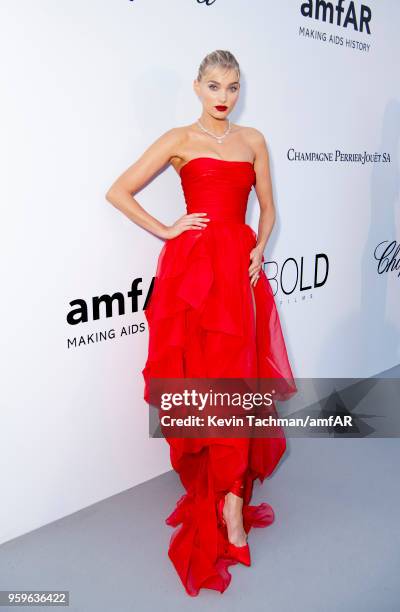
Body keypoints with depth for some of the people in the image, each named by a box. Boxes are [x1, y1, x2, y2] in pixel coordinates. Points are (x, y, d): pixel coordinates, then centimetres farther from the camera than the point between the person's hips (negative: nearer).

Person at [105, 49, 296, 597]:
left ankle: (227, 490, 14)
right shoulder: (179, 140, 5)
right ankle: (230, 497, 9)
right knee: (209, 377, -3)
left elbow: (268, 208, 17)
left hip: (241, 265, 3)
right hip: (193, 266, -3)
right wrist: (165, 230, -4)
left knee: (236, 373, 1)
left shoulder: (253, 139, 15)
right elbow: (118, 191, 2)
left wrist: (259, 250, 0)